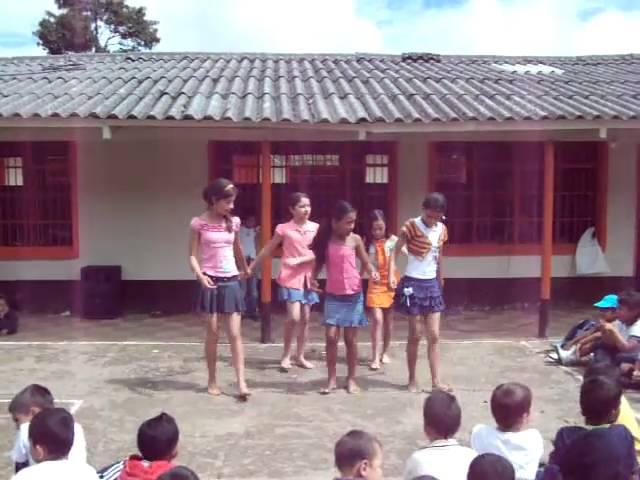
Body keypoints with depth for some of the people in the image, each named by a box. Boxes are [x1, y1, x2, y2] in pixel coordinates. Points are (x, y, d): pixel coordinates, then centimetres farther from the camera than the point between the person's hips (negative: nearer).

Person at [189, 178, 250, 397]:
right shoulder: (199, 223, -4)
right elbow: (192, 256, -4)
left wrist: (245, 269, 37)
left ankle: (241, 383, 0)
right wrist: (200, 275, -21)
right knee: (212, 333, 5)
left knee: (235, 334, 0)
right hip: (211, 281, -3)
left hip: (231, 281, 3)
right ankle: (212, 381, 18)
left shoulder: (234, 222, 6)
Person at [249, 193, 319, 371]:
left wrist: (298, 260, -19)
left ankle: (300, 356, 20)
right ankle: (286, 355, 5)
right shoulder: (284, 229, -5)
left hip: (308, 277, 4)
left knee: (305, 318, 7)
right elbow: (267, 250, 3)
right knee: (294, 317, -14)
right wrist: (251, 267, 5)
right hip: (290, 278, -4)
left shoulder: (315, 228, 1)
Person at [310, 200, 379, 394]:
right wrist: (313, 277, -8)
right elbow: (319, 262, 9)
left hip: (353, 295, -1)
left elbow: (366, 263, 1)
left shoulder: (355, 240, -5)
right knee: (331, 337, -4)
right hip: (333, 296, 1)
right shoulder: (326, 240, -2)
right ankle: (331, 379, 10)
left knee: (351, 339, 6)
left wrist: (372, 273, -19)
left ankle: (351, 378, 19)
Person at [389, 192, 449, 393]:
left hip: (432, 284, 5)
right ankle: (412, 379, 15)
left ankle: (436, 381, 6)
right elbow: (395, 252, -14)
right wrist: (391, 275, -27)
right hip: (413, 283, -5)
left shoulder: (441, 229, 4)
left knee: (434, 335, 3)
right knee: (415, 335, 2)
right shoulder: (411, 226, -12)